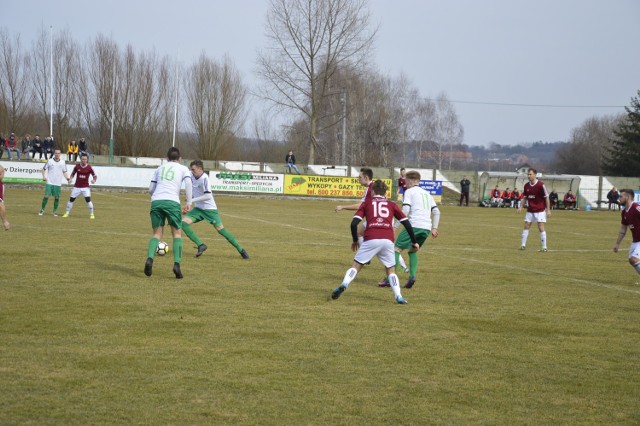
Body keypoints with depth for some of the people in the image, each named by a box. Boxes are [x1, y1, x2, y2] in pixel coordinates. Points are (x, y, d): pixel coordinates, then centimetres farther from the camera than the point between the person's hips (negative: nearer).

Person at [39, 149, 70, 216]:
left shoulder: (63, 163, 6)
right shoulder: (49, 161, 1)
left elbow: (64, 172, 11)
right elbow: (44, 169, 7)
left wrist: (67, 178, -7)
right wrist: (44, 176, -9)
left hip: (58, 183, 2)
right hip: (49, 182, -2)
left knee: (57, 197, 2)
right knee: (46, 196, -7)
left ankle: (55, 211, 15)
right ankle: (42, 210, 5)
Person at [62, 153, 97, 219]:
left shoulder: (89, 167, -7)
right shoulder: (77, 166, -2)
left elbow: (95, 176, -1)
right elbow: (72, 174, 13)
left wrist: (94, 180, -22)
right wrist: (70, 179, -6)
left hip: (85, 187, -2)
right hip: (77, 186, 2)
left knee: (88, 199, -14)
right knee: (71, 199, 3)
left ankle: (91, 214, -2)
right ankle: (67, 213, 17)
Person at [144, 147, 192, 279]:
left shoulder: (160, 168, 24)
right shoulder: (183, 169, 15)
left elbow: (151, 188, 19)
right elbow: (188, 183, -3)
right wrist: (189, 203, -3)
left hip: (156, 201, 2)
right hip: (172, 202, -2)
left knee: (157, 233, 9)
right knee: (177, 233, 9)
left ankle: (150, 259, -17)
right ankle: (176, 264, -9)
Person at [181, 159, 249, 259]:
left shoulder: (205, 178, -21)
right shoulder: (192, 176, -1)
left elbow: (208, 196, -27)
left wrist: (192, 200, -24)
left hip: (210, 209, -7)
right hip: (198, 209, 7)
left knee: (220, 229, -8)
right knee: (183, 222, -12)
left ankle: (241, 250, 4)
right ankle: (201, 245, -9)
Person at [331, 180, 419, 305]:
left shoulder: (366, 203, 18)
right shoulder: (392, 205, 22)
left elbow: (354, 223, 8)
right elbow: (407, 223, 18)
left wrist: (355, 240, 22)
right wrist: (414, 241, 27)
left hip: (371, 239, -1)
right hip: (388, 240, 1)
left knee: (356, 266, 8)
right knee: (391, 270, 17)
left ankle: (343, 285, -15)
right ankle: (398, 296, 2)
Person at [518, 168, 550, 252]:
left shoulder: (541, 185, -14)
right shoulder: (526, 185, 3)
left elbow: (546, 197, -11)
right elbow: (525, 197, 16)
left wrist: (548, 210, -13)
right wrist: (521, 207, 6)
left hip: (540, 210, -6)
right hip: (530, 210, 6)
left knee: (541, 228, -7)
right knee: (526, 226, 3)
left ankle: (544, 247, -1)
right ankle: (523, 245, 10)